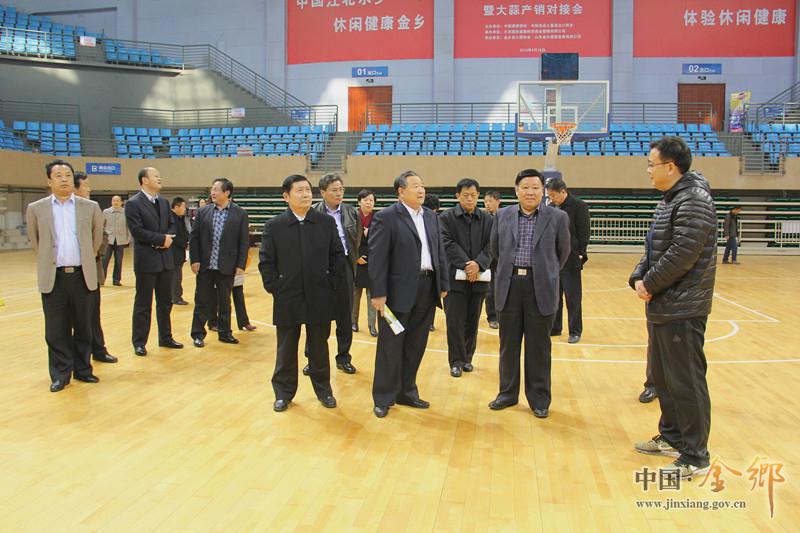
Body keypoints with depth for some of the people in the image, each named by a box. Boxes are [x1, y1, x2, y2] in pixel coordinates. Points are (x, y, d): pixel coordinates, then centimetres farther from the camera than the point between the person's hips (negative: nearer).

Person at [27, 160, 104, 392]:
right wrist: (48, 260, 15)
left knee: (83, 327, 9)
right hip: (53, 277, 0)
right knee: (56, 330, 5)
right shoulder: (36, 209, 1)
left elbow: (97, 236, 15)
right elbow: (34, 240, 15)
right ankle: (60, 374, 15)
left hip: (82, 275, 0)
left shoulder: (90, 207, 2)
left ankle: (82, 369, 21)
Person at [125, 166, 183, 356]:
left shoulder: (164, 202, 12)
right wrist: (161, 239, -15)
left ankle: (165, 337, 24)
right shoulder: (133, 203, -9)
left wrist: (168, 238, -7)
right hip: (146, 260, -6)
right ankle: (139, 342, 13)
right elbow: (137, 231, -17)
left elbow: (171, 226, 14)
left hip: (166, 259, 6)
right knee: (143, 304, 3)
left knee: (165, 302, 13)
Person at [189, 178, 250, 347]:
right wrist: (194, 260, -4)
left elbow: (244, 241, -2)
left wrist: (241, 264, -7)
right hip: (205, 265, 1)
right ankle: (198, 334, 18)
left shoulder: (240, 214, -2)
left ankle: (224, 333, 25)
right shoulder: (203, 212, 3)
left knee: (224, 302, 12)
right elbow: (194, 237, 4)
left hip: (227, 267, -1)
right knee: (202, 301, 8)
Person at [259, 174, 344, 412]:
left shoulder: (327, 222, 1)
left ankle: (323, 390, 29)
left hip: (320, 299, 1)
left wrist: (333, 285, -1)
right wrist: (275, 288, -5)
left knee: (319, 348, 13)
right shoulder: (274, 226, -2)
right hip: (287, 300, 0)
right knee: (286, 350, 12)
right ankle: (284, 393, 26)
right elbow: (266, 262, 1)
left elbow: (338, 256, 4)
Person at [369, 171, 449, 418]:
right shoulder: (385, 217, -8)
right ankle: (383, 398, 17)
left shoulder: (431, 216, 12)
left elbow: (440, 252, 15)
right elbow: (377, 258, -12)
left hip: (427, 290, 6)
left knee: (415, 346, 14)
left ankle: (406, 392, 28)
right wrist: (378, 294, -16)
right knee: (390, 346, 4)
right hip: (399, 291, -6)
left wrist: (443, 285, 10)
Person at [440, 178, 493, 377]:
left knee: (472, 322, 10)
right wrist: (466, 264, -18)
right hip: (455, 277, -3)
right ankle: (456, 361, 10)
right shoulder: (446, 217, 0)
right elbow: (448, 244, -9)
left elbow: (491, 246, 0)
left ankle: (467, 358, 24)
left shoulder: (487, 219, 8)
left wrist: (478, 264, -17)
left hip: (479, 278, 3)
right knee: (455, 322, -1)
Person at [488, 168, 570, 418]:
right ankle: (508, 392, 27)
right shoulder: (502, 215, 5)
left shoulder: (557, 217, -1)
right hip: (509, 286, 2)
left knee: (538, 346, 6)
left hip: (540, 288, -2)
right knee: (508, 343, 12)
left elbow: (563, 252, 10)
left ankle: (539, 399, 20)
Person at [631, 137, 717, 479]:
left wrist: (650, 284, -13)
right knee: (662, 376, 19)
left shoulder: (694, 200, -16)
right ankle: (672, 436, 35)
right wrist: (638, 278, 1)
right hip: (661, 308, 10)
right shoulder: (669, 200, 15)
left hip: (682, 310, -10)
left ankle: (695, 457, 9)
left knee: (686, 383, -2)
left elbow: (682, 254, -24)